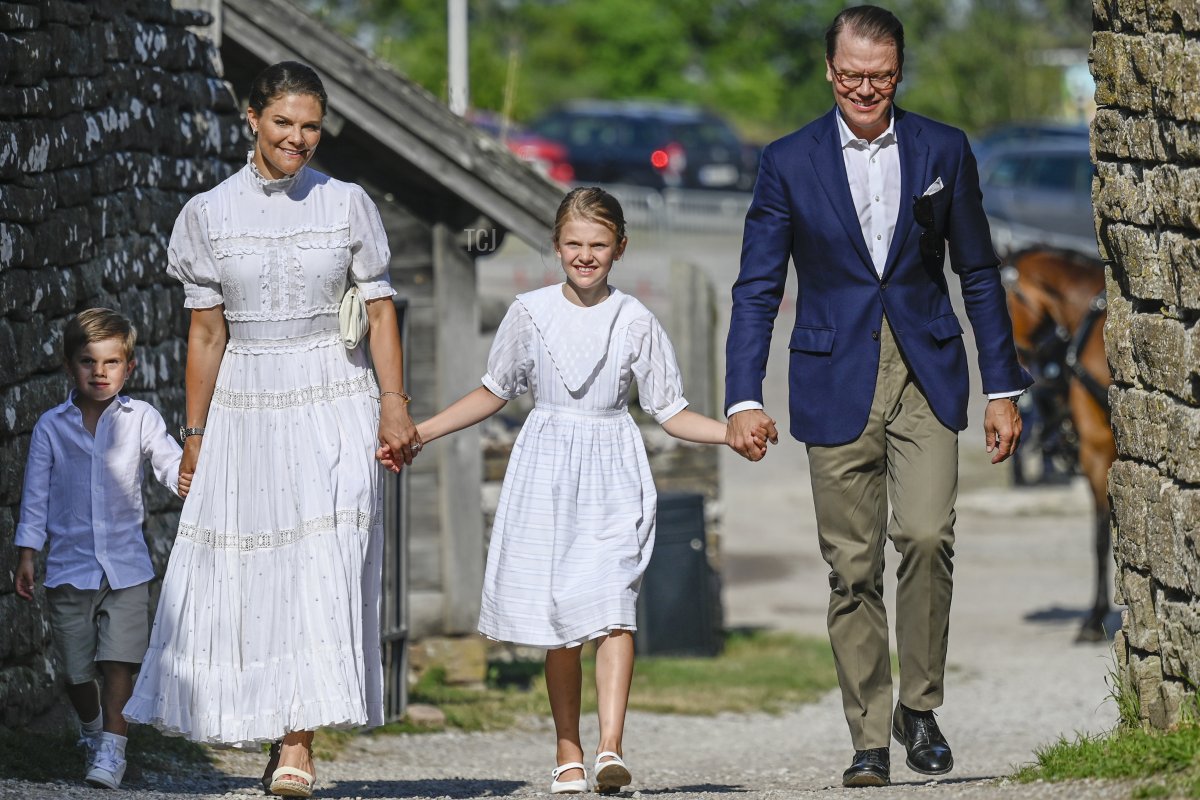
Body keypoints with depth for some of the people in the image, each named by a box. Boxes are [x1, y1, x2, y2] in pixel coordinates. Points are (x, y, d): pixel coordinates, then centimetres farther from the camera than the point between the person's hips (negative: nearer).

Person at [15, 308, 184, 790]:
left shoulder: (140, 419, -1)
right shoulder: (51, 427, 1)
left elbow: (170, 462, -10)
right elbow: (36, 495, 5)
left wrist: (188, 481, -34)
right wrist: (26, 557, 2)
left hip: (125, 565, -1)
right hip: (69, 565, 1)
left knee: (119, 660, -10)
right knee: (75, 668, 10)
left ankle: (111, 750, -6)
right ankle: (91, 727, 37)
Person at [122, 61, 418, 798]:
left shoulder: (348, 205, 2)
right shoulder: (210, 213, 4)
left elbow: (380, 307, 4)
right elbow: (207, 330, 7)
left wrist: (395, 403, -6)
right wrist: (195, 433, 6)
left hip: (333, 406, -2)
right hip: (244, 409, 2)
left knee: (323, 569, -13)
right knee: (242, 579, 0)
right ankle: (277, 734, 14)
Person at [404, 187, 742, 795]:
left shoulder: (635, 322, 1)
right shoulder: (531, 313, 4)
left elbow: (671, 413, 4)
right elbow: (495, 392, 17)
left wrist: (732, 432, -12)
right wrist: (418, 433, 13)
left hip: (612, 477, -1)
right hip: (547, 475, 1)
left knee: (611, 605, -17)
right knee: (559, 621, 1)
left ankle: (611, 748, -24)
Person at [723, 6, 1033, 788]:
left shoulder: (943, 151, 5)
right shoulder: (789, 163, 1)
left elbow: (979, 273, 10)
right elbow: (758, 290, 2)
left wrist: (1003, 388, 7)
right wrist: (744, 399, -8)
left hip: (926, 376, 0)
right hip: (837, 384, 0)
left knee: (927, 536, -16)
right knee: (852, 568, 0)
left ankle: (919, 707, 2)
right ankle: (870, 739, 7)